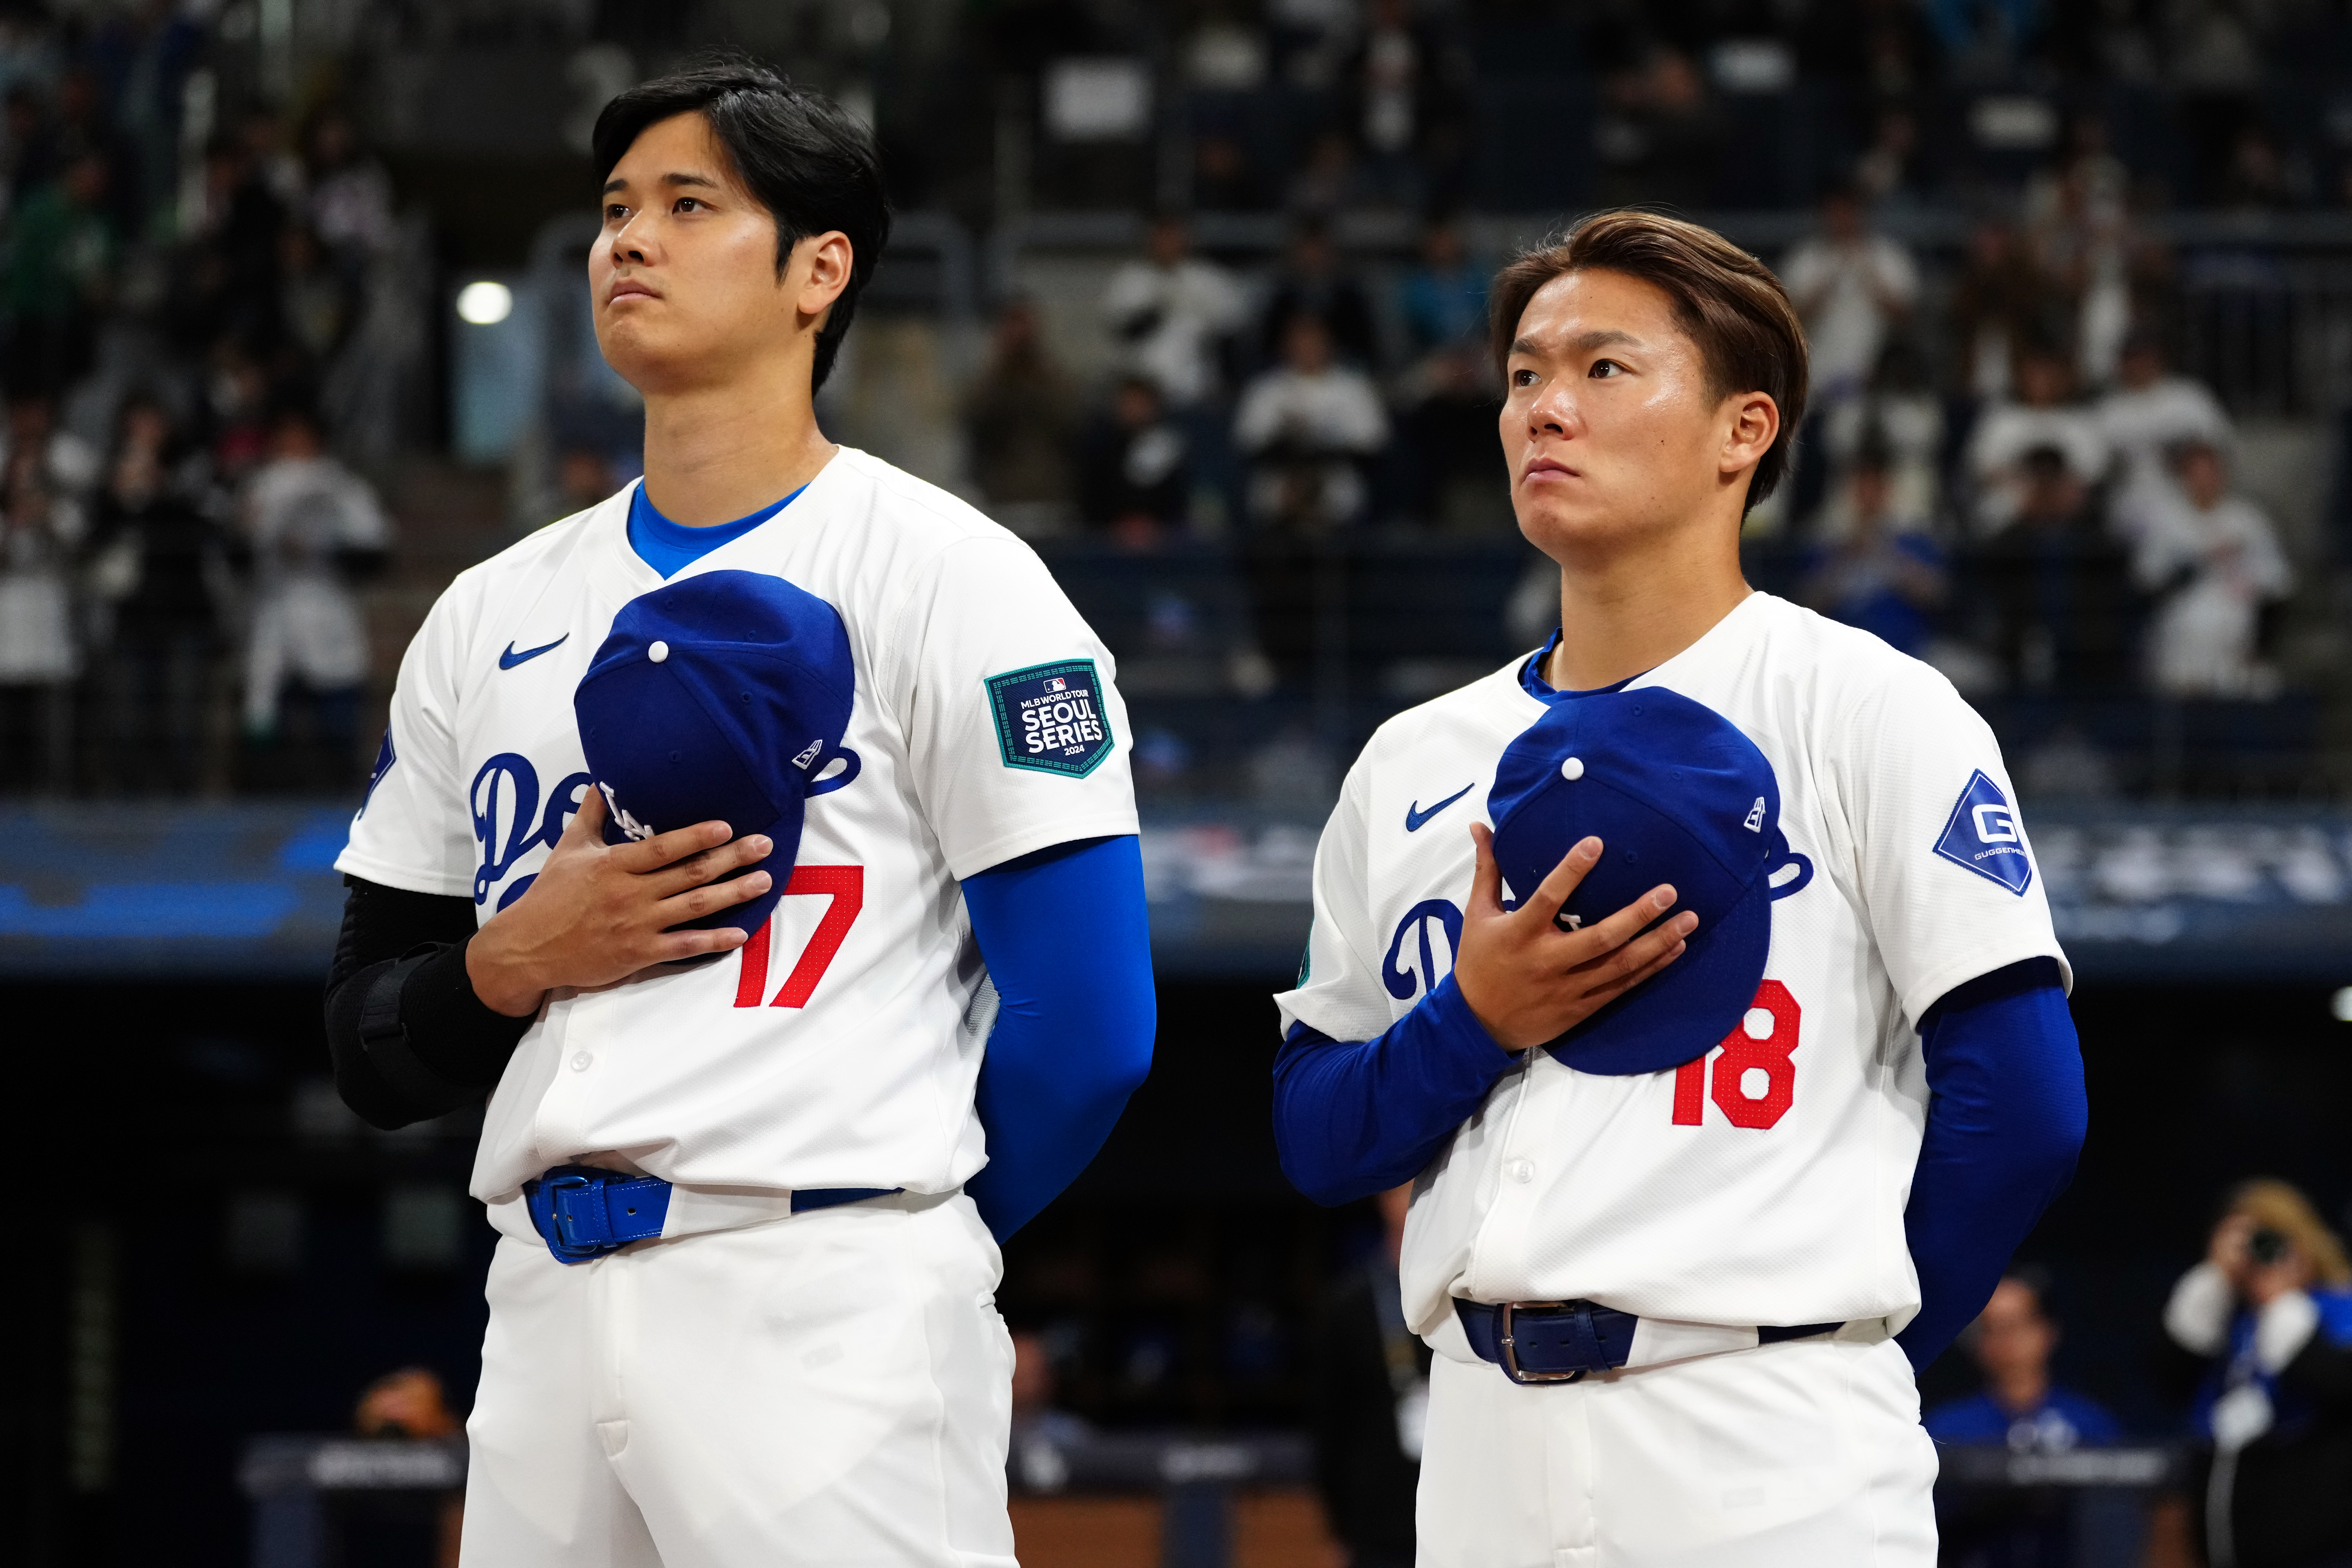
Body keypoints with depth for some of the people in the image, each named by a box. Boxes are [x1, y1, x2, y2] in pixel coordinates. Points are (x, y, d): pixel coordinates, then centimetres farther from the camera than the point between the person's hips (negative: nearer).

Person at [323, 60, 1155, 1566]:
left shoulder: (946, 575, 0)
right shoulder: (492, 616, 17)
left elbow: (1085, 1025, -6)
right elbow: (372, 1052, 18)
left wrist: (900, 1248, 2)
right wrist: (518, 961, -2)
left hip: (828, 1309, -5)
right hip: (546, 1311, 5)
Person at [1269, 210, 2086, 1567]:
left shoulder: (1868, 711, 0)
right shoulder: (1415, 767, 15)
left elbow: (2023, 1103, -5)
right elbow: (1315, 1141, 15)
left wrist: (1842, 1359, 0)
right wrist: (1474, 1025, -4)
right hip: (1485, 1442, 5)